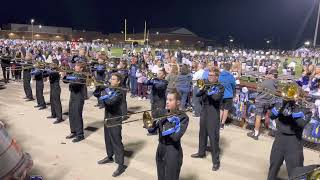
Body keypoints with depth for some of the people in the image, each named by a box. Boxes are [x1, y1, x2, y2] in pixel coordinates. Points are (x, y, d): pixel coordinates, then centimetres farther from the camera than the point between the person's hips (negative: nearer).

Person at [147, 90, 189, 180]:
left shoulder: (183, 117, -12)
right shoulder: (163, 113, 3)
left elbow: (176, 137, -24)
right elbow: (151, 130, 0)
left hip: (173, 152, -5)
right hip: (160, 149, 5)